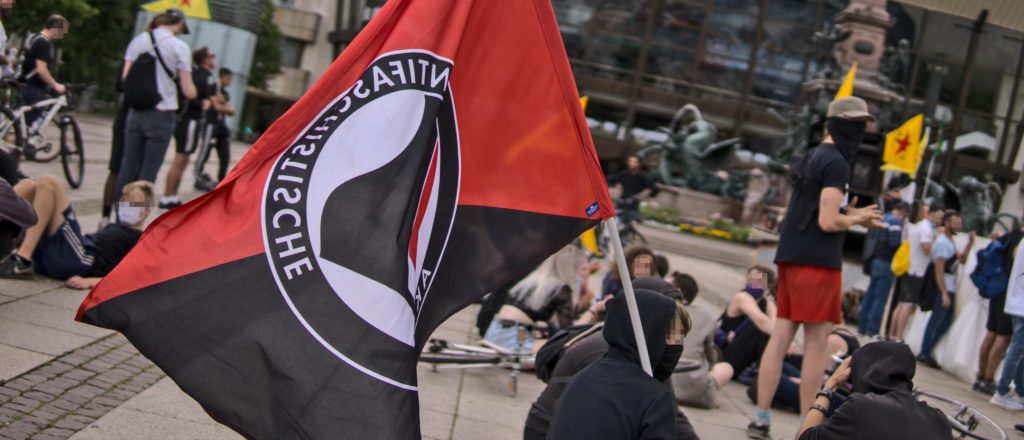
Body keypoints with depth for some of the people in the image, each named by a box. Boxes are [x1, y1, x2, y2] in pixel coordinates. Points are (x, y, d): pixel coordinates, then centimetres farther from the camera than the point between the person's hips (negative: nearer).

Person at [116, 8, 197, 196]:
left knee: (128, 168, 9)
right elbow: (189, 92, -6)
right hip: (162, 115, -4)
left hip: (136, 112, 4)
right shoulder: (179, 46, -5)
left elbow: (125, 78, 2)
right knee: (148, 174, 1)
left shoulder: (138, 40, 6)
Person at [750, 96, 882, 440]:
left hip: (792, 257, 9)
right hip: (818, 262, -9)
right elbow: (828, 222, -17)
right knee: (816, 343, -3)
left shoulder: (812, 157, 18)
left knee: (781, 336, 8)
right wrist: (857, 219, 0)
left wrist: (851, 214, 12)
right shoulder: (837, 163, -11)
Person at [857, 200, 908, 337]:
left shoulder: (884, 218, 14)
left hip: (876, 260, 8)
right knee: (881, 297, -7)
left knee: (870, 294, 11)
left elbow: (874, 238, 17)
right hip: (887, 263, -8)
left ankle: (862, 326, 14)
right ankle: (872, 329, -8)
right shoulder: (897, 221, -13)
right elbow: (894, 243, -21)